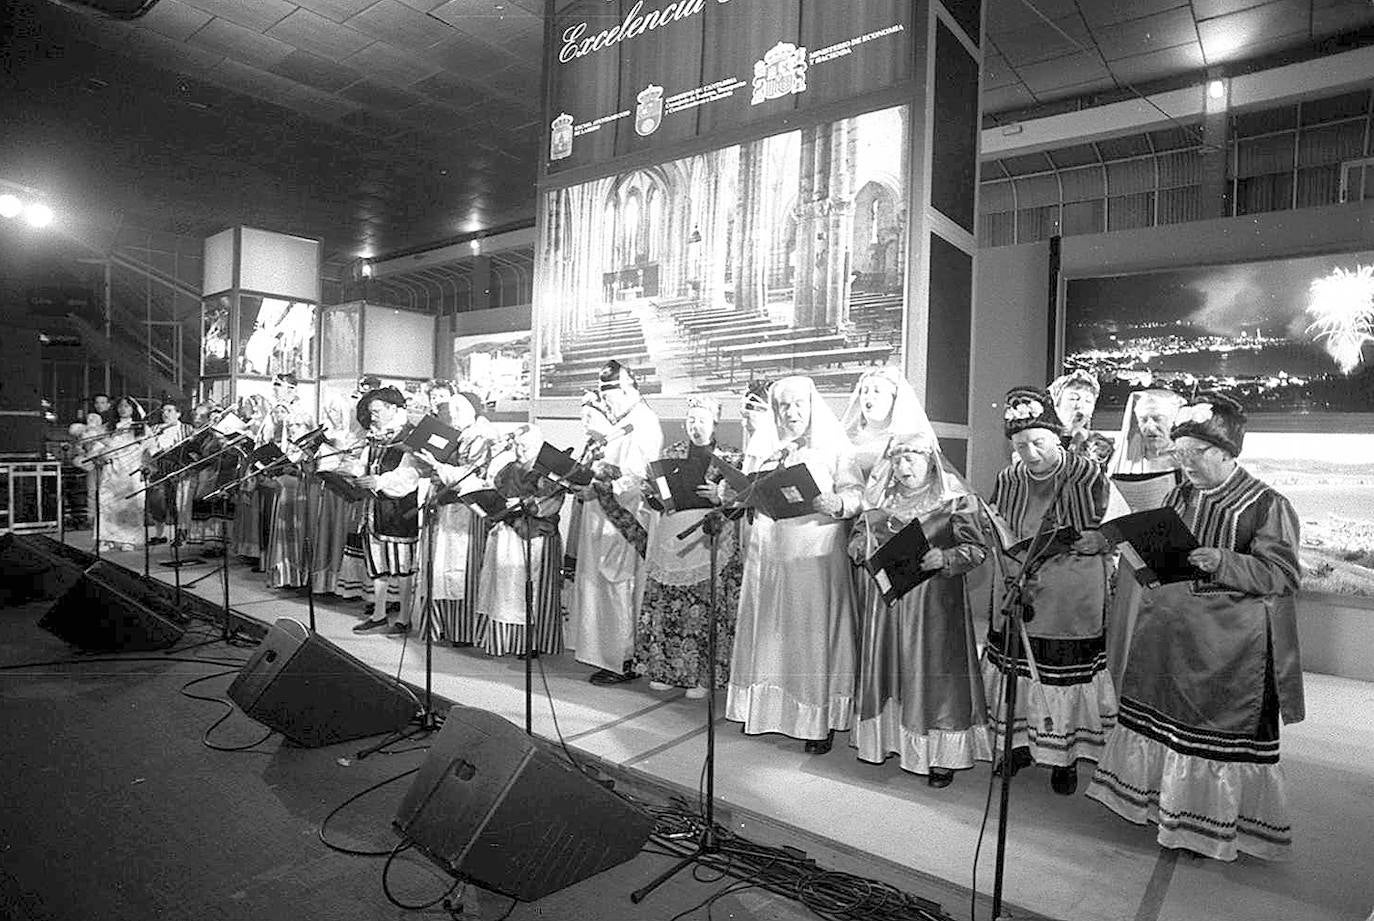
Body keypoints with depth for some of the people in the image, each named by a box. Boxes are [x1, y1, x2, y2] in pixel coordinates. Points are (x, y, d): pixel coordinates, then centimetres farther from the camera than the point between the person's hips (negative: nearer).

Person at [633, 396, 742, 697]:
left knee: (705, 610, -3)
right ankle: (666, 669, 19)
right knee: (666, 606, 5)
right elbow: (652, 493, 13)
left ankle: (701, 675, 9)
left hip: (709, 537, -3)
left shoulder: (731, 457, 3)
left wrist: (720, 497, -20)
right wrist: (658, 497, -8)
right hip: (670, 538, 3)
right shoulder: (671, 452, 13)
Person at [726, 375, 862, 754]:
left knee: (813, 634, -1)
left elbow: (855, 493, -9)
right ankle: (768, 709, 22)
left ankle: (821, 720, 10)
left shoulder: (834, 449, 1)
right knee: (769, 633, 9)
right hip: (769, 555, 4)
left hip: (816, 555, -4)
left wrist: (836, 503, -29)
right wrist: (726, 496, -6)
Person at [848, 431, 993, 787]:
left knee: (933, 671, -1)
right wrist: (864, 547, -5)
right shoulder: (880, 498, 9)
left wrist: (945, 558, -24)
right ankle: (887, 737, 28)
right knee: (886, 665, 11)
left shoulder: (955, 500, -6)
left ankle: (941, 755, 12)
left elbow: (977, 549, -8)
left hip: (935, 599, -5)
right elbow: (857, 535, 17)